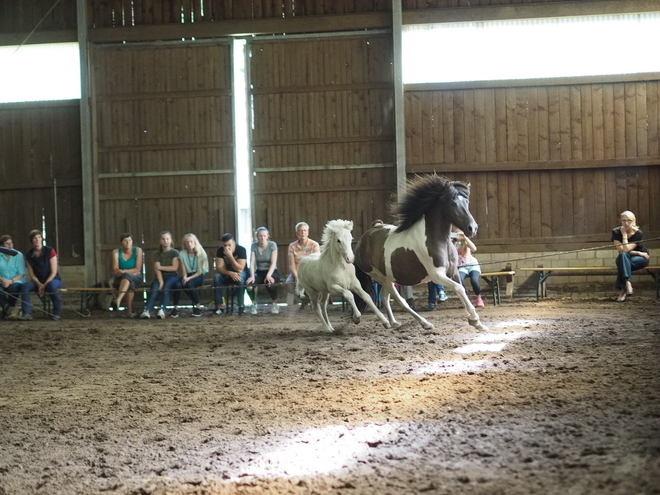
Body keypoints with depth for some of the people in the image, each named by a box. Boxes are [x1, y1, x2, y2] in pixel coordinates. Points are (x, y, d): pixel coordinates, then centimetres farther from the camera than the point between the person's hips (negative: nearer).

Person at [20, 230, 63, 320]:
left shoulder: (50, 251, -8)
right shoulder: (29, 255, 3)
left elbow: (53, 272, -11)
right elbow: (31, 274, 1)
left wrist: (45, 285, -21)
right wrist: (39, 284, -18)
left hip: (52, 280, -3)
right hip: (37, 281, 3)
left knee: (52, 285, -39)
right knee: (25, 286, -27)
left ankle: (57, 312, -24)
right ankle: (27, 313, -29)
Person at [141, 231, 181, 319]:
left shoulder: (175, 253, 8)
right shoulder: (158, 254, 13)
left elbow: (174, 268, -4)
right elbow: (156, 270, 0)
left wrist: (160, 267, -2)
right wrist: (161, 281, -17)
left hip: (172, 276, -2)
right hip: (160, 277, 2)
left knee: (165, 288, -35)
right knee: (154, 289, -30)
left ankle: (162, 311, -50)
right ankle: (146, 311, -49)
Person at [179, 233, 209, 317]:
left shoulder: (201, 254, -3)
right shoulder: (182, 254, 4)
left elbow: (199, 272, -7)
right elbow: (183, 270, 0)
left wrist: (189, 278, -22)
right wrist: (184, 277, -24)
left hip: (198, 276, -2)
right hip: (187, 276, 2)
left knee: (189, 283, -36)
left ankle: (197, 306, -21)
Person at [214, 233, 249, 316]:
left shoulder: (241, 250, -22)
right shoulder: (220, 250, -12)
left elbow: (240, 269, -29)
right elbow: (219, 268, -17)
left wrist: (230, 256, -38)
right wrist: (230, 273, -35)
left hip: (241, 273, -3)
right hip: (227, 274, 3)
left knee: (240, 277, -38)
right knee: (217, 277, -28)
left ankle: (241, 306, -29)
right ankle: (218, 307, -28)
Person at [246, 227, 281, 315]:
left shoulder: (272, 245, -7)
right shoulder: (254, 246, 1)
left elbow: (273, 263, -14)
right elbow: (252, 262, -7)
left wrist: (268, 276, -29)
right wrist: (252, 276, -23)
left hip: (272, 272, -2)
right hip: (259, 272, 2)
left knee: (269, 283, -38)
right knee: (249, 283, -30)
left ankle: (275, 304, -10)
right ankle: (254, 303, -3)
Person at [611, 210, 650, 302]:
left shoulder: (638, 233, -17)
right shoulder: (616, 232, -9)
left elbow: (626, 249, -26)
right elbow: (621, 250, -16)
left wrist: (624, 235, -21)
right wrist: (638, 253, -19)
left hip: (640, 259, -2)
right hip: (624, 259, 3)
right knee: (623, 256, -35)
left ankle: (622, 290, -40)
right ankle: (628, 284, -45)